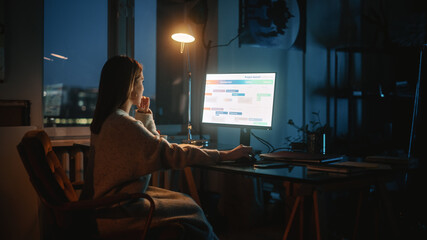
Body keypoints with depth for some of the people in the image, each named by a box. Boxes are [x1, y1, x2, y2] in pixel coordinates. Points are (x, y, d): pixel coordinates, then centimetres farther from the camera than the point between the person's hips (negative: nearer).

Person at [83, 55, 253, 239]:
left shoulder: (105, 119, 8)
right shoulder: (124, 124, -24)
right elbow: (172, 154, -25)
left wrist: (144, 114, 13)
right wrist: (226, 155, -22)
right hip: (117, 213, -10)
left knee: (184, 200, 12)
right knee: (191, 212, -2)